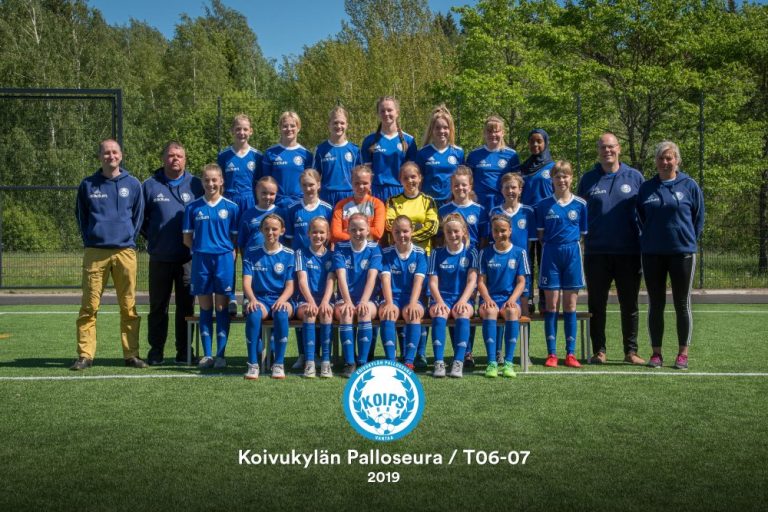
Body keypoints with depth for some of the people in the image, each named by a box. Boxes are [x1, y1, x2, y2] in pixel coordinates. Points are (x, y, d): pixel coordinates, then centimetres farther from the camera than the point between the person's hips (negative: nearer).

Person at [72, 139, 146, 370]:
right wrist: (89, 240, 10)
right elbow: (81, 216, 16)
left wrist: (129, 238, 9)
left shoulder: (133, 184, 8)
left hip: (125, 252, 0)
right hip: (95, 252, 0)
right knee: (89, 306, -2)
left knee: (129, 307, 2)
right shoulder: (88, 185, 8)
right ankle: (85, 355, 2)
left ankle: (131, 354, 8)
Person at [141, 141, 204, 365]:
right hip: (159, 258, 0)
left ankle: (184, 352, 13)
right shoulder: (150, 185, 5)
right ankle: (156, 351, 16)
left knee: (186, 305, 5)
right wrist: (152, 236, 5)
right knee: (158, 307, 7)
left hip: (189, 258, 0)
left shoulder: (195, 184, 5)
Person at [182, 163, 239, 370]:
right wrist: (201, 248, 0)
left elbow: (236, 237, 6)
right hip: (201, 260, 1)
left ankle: (220, 355, 8)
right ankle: (206, 354, 13)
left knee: (222, 308, 1)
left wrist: (231, 252, -7)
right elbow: (187, 238, 10)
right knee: (205, 308, 6)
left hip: (224, 260, -1)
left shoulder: (231, 207, 3)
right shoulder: (193, 207, 5)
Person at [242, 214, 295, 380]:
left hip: (281, 300, 0)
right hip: (259, 299, 0)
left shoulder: (288, 255, 7)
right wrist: (252, 299, -21)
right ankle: (253, 364, -28)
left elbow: (290, 286, 1)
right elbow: (246, 282, 0)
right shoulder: (252, 254, 9)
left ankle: (279, 364, -27)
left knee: (281, 313, -36)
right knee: (253, 313, -35)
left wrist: (282, 299, -21)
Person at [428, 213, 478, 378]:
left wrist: (462, 301, -19)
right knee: (439, 313, -34)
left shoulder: (471, 253, 7)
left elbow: (472, 280, -3)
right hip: (441, 298, 1)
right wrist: (439, 301, -16)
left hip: (463, 299, -1)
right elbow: (433, 282, 2)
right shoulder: (437, 254, 10)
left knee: (463, 313, -35)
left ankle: (458, 363, -40)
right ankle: (439, 363, -40)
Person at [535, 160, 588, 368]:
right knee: (551, 304, 1)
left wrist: (570, 246, -1)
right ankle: (551, 353, 6)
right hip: (550, 254, 0)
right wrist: (551, 246, -3)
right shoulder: (543, 205, 4)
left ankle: (571, 353, 8)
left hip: (573, 253, 0)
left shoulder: (580, 204, 4)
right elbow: (540, 234, 8)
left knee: (570, 305, 3)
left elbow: (583, 233, 9)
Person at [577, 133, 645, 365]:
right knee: (597, 303, 4)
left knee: (629, 303, 6)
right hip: (596, 251, 0)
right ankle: (599, 350, 13)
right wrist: (580, 239, 3)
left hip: (629, 251, 0)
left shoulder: (634, 177, 6)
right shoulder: (588, 179, 7)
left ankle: (631, 350, 15)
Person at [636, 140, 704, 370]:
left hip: (682, 252, -2)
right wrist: (646, 240, 9)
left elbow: (699, 218, 5)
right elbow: (640, 219, 14)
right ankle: (656, 353, 13)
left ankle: (683, 353, 12)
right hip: (652, 254, 2)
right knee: (655, 304, 6)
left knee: (682, 304, 4)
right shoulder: (646, 188, 5)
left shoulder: (689, 186, 0)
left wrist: (690, 241, 4)